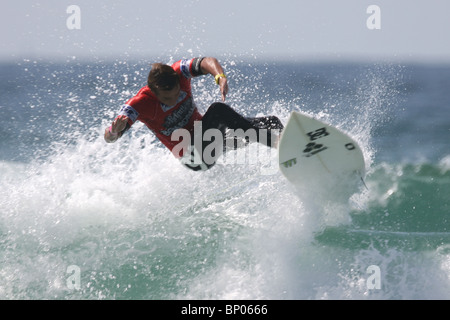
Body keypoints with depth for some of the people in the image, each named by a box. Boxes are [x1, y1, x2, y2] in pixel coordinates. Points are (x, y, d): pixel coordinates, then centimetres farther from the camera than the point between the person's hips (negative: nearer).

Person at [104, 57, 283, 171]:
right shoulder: (141, 103, -24)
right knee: (218, 110, -35)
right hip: (194, 156, -7)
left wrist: (220, 78, -51)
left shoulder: (178, 73, -15)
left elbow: (207, 62, -29)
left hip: (206, 130, 7)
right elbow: (109, 138, -28)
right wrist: (116, 128, -53)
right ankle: (276, 142, -45)